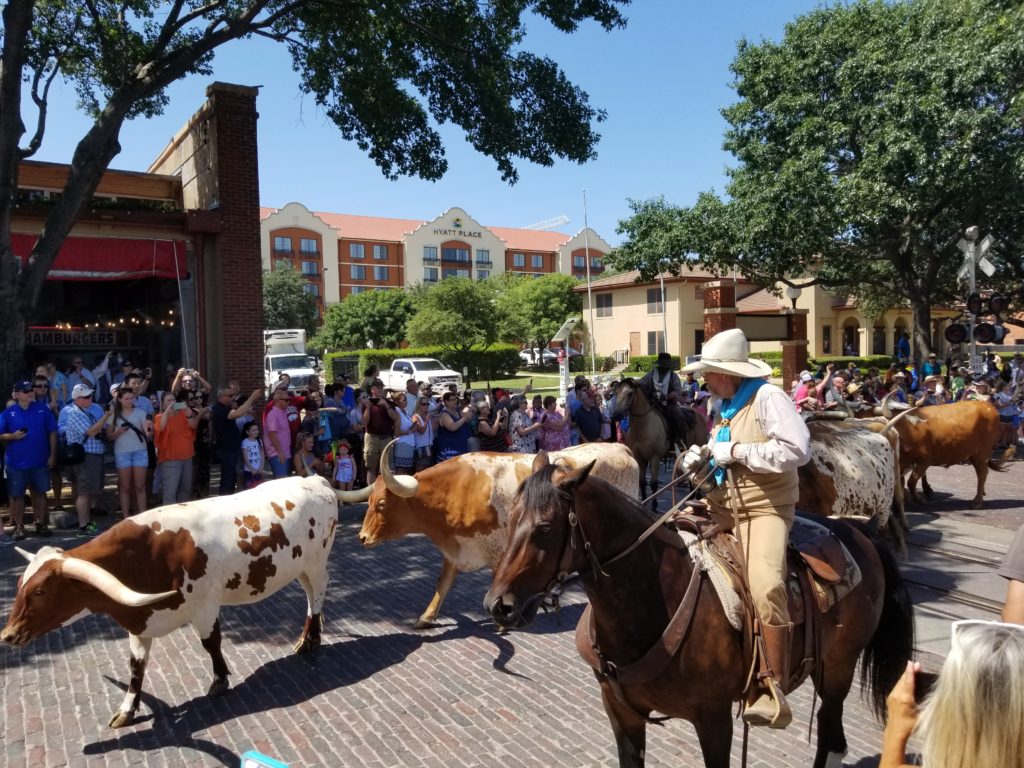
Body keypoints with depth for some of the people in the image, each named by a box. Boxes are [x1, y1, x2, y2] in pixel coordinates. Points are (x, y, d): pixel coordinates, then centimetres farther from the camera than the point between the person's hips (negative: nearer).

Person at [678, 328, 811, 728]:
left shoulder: (767, 398, -11)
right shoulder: (724, 406, 15)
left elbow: (798, 449, -23)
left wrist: (735, 451, -20)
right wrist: (701, 457, 3)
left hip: (766, 507, -9)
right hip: (725, 504, 9)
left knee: (766, 585, -28)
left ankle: (774, 690, -19)